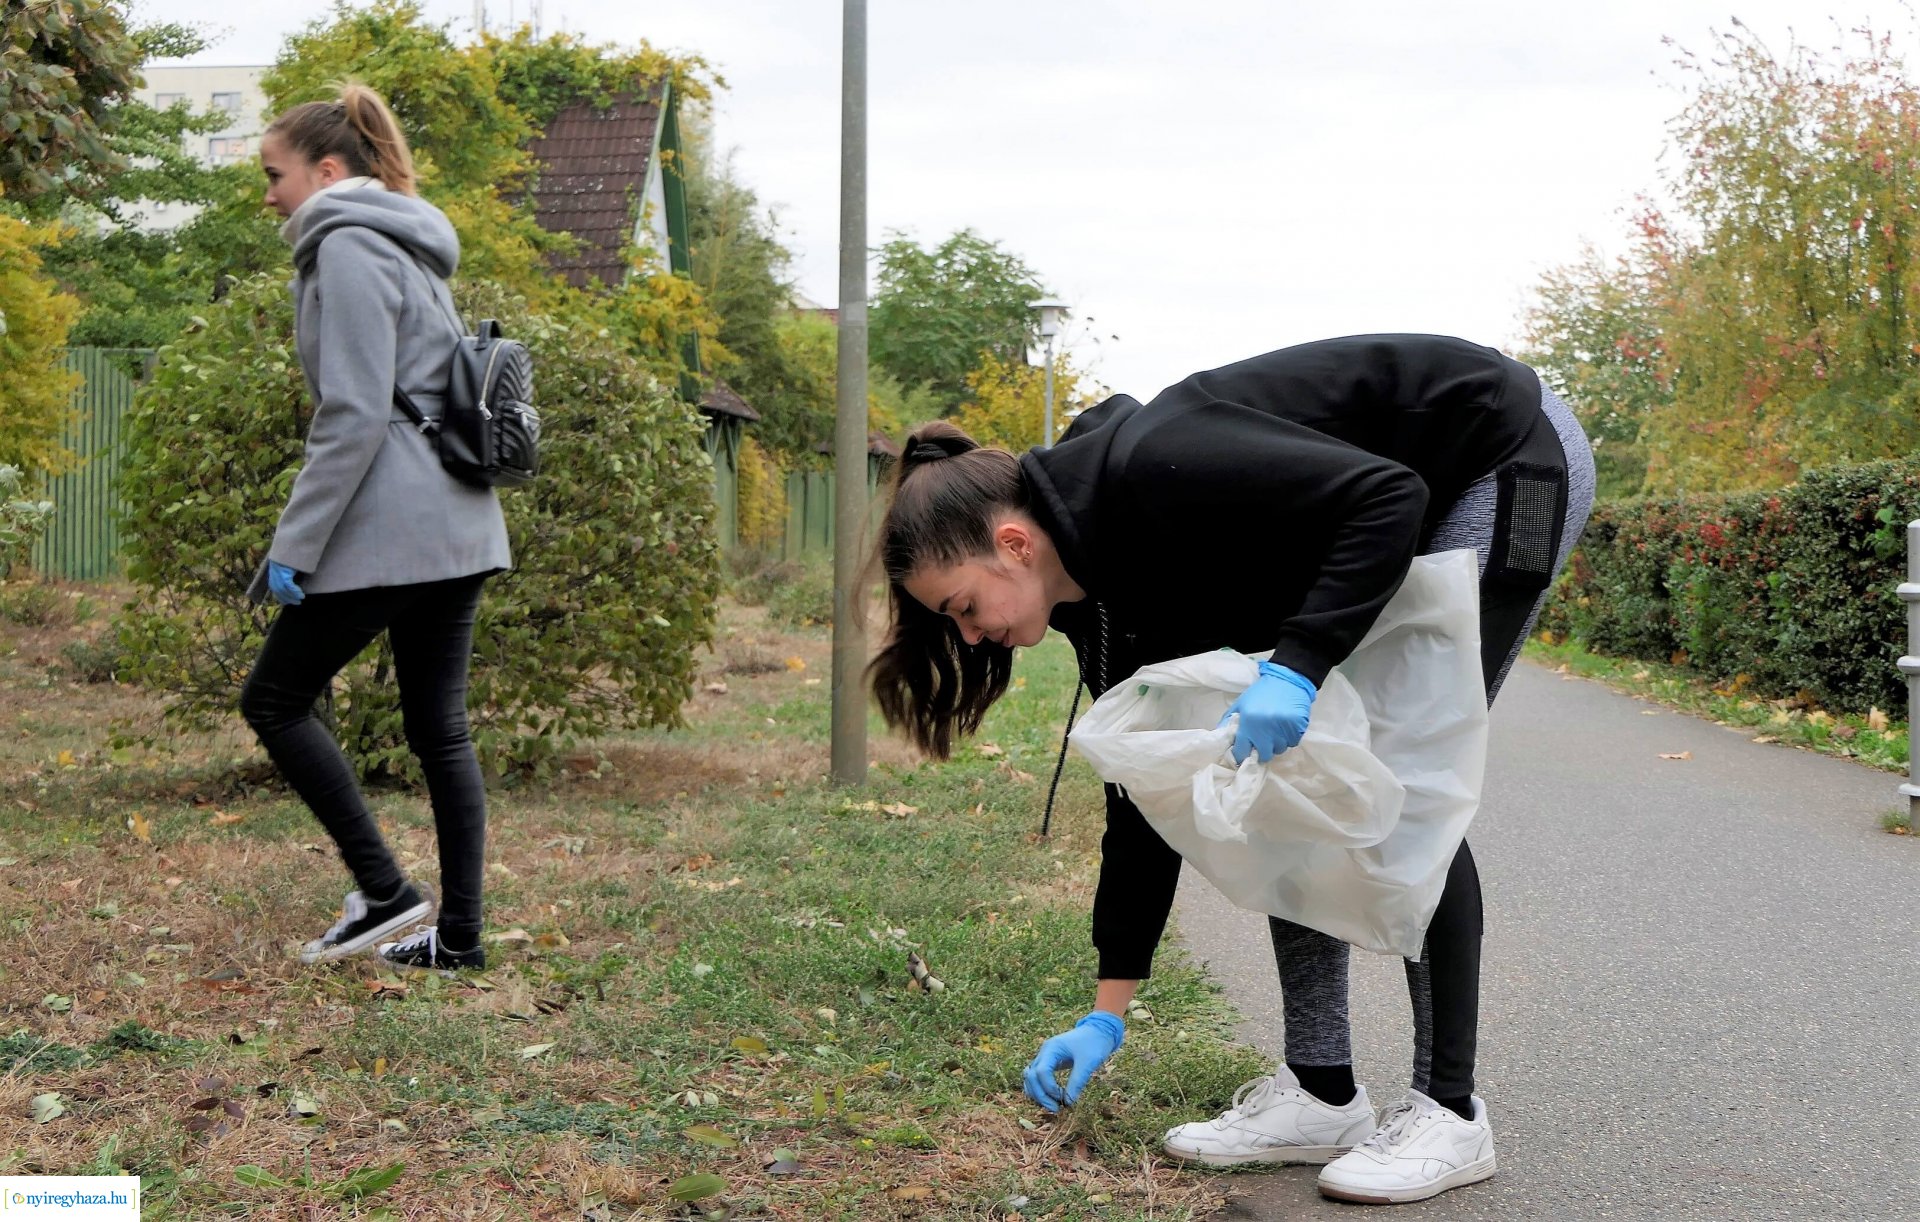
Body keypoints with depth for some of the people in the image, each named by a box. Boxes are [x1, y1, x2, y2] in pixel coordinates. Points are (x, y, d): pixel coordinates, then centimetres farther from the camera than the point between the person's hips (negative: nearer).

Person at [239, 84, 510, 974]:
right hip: (460, 529, 9)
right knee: (438, 730, 9)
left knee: (274, 700, 4)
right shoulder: (405, 250, 20)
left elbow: (353, 417, -18)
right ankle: (457, 936, 12)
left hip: (388, 529, -9)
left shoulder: (347, 248, -9)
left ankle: (384, 891, 2)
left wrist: (292, 547, -16)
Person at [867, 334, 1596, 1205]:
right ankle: (1322, 1094, 7)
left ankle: (1448, 1113, -1)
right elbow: (1146, 796, 0)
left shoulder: (1154, 470, -30)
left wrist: (1298, 665, -38)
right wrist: (1108, 1012, 1)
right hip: (1411, 517, 8)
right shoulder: (1101, 596, -5)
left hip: (1510, 458, -8)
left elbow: (1389, 494, -30)